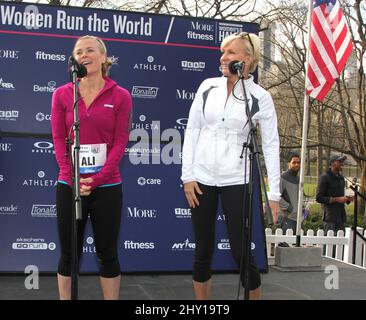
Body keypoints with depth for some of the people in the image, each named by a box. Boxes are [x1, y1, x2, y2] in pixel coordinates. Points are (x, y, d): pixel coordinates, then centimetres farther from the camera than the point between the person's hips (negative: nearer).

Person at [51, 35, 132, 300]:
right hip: (69, 186, 1)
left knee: (107, 253, 7)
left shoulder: (121, 96, 0)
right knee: (69, 253, 9)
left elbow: (120, 142, -4)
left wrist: (96, 179, -14)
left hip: (107, 186, -1)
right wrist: (73, 178, -12)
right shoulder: (62, 94, 5)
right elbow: (59, 140, 1)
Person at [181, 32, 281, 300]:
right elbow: (192, 131, 5)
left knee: (241, 251, -2)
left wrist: (274, 193, -7)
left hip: (235, 181, -2)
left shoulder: (260, 97, -3)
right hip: (202, 178, 2)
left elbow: (271, 145, -3)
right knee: (203, 250, 9)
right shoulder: (208, 86, 3)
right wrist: (187, 175, -1)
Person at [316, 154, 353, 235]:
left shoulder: (341, 177, 16)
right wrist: (337, 199, -19)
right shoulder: (325, 177, -7)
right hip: (330, 217, -7)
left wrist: (348, 199, 3)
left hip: (341, 217, 7)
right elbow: (319, 198, -13)